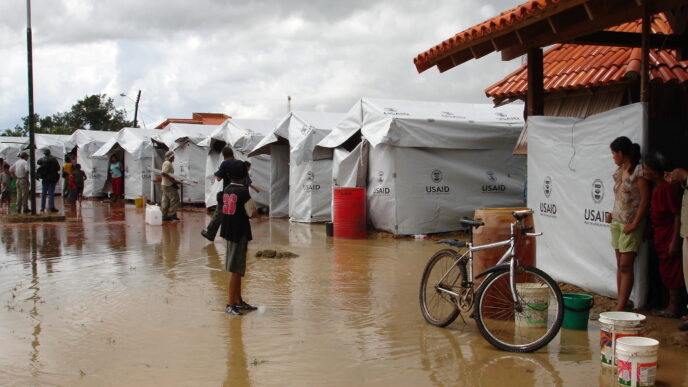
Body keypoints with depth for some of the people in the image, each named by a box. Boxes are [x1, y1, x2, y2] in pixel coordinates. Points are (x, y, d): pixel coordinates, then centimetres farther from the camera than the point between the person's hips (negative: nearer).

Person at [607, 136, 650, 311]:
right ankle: (620, 302, 14)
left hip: (631, 224, -8)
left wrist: (634, 224, -17)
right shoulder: (620, 171, 12)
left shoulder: (639, 171, -12)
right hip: (617, 221, 8)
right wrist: (613, 214, 6)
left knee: (626, 265, -9)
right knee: (620, 264, 9)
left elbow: (645, 199, -15)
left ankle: (621, 308, -9)